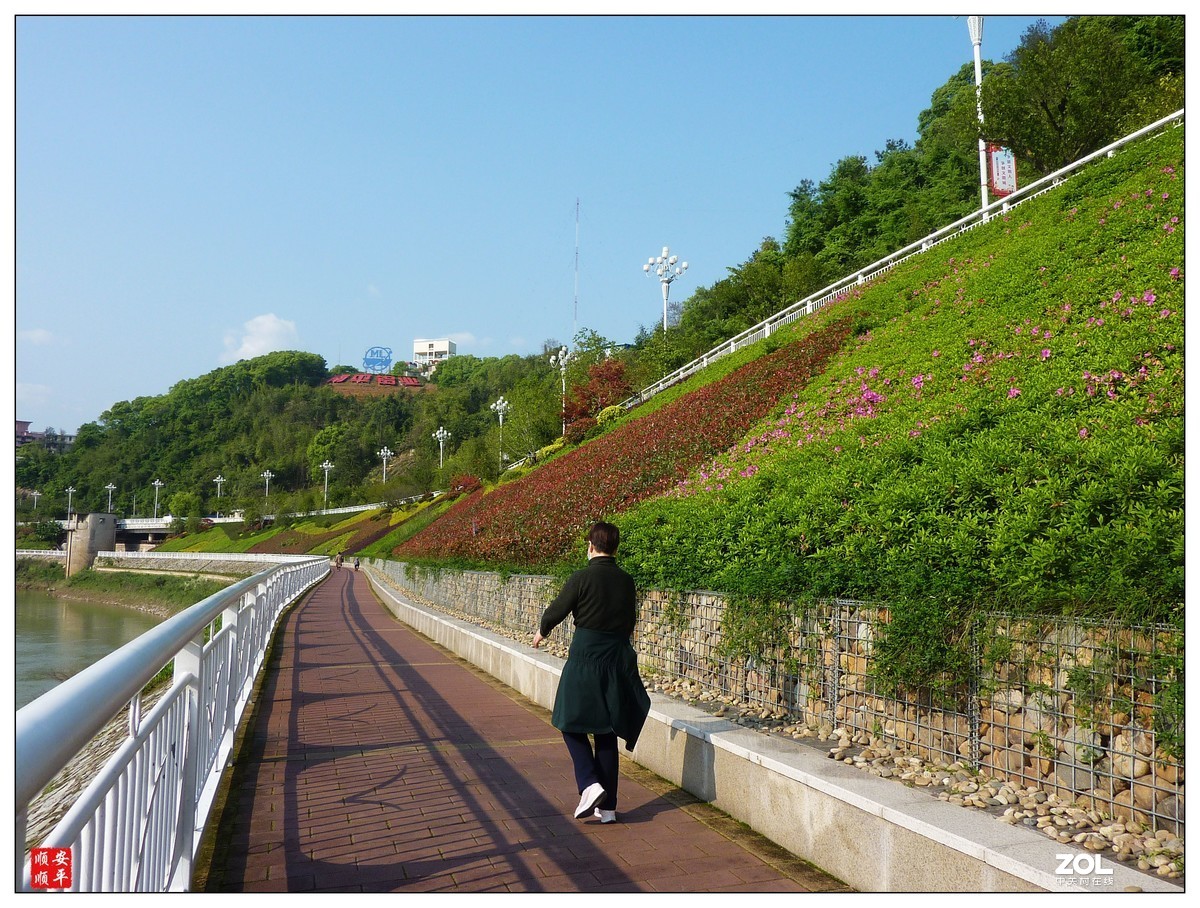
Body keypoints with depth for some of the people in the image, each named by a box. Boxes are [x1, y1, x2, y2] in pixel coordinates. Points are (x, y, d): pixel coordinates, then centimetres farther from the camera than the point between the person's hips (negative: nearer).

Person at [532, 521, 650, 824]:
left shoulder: (581, 578, -12)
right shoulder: (626, 581, 3)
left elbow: (556, 610, -4)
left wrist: (541, 632, 17)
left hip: (584, 658, -5)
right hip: (618, 659, 5)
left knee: (572, 724, 11)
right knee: (606, 732, 12)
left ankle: (590, 783, -8)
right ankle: (607, 807, 15)